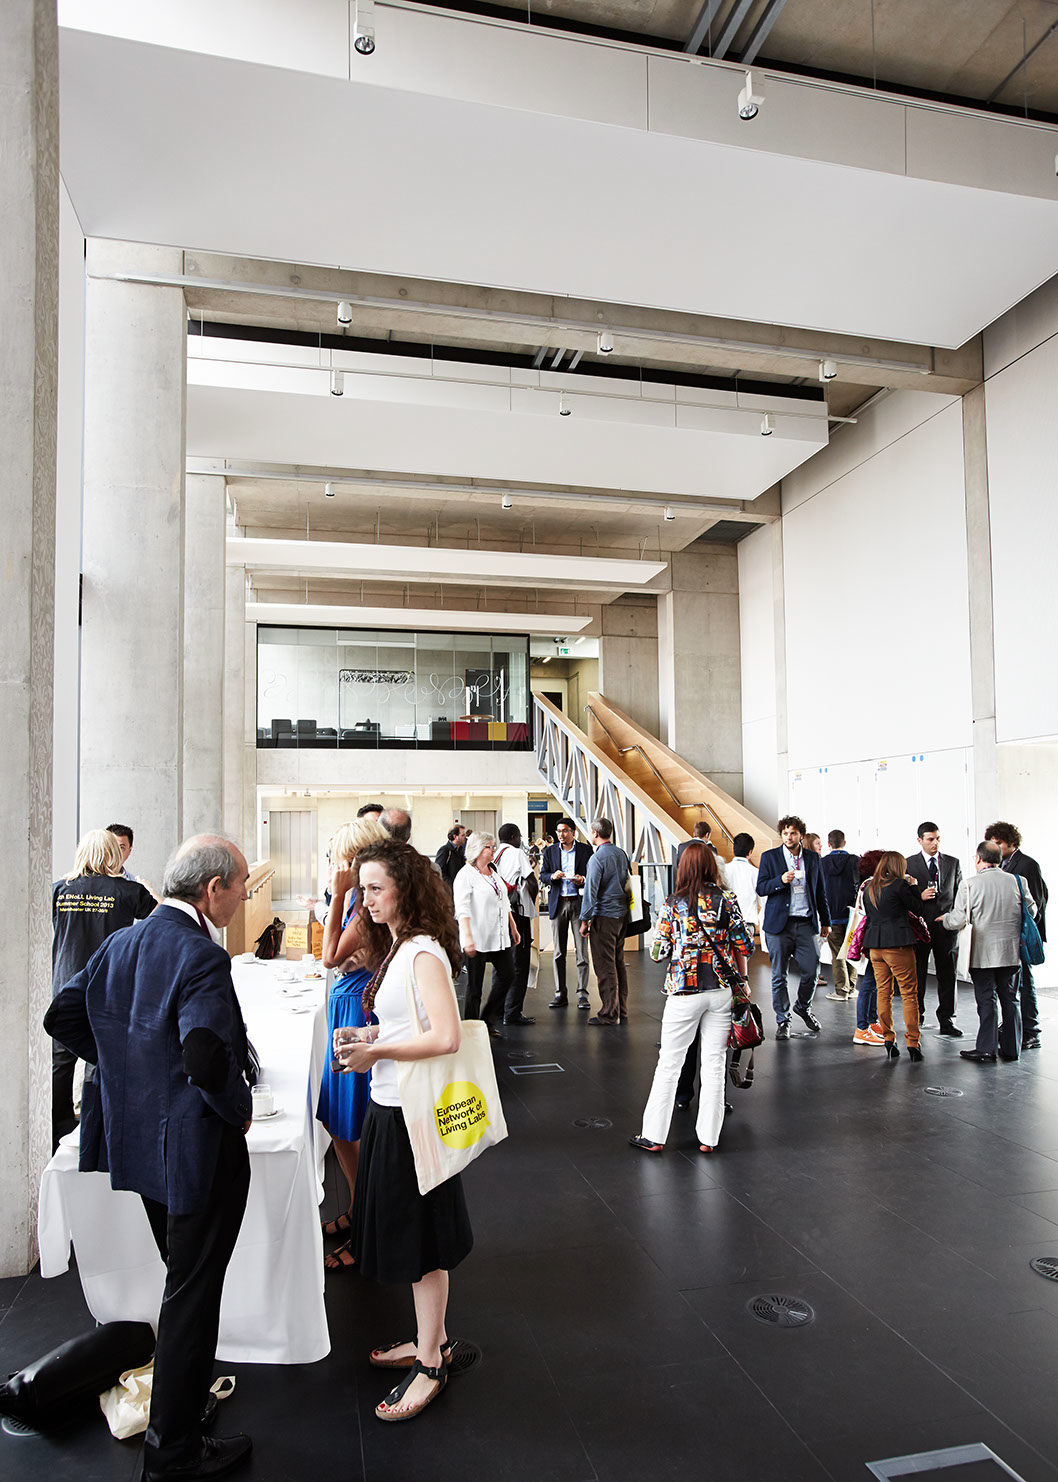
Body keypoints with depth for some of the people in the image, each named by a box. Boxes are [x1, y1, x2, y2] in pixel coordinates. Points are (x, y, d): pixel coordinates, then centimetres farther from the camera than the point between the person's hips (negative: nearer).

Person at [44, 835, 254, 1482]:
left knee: (185, 1278, 27)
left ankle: (184, 1391, 46)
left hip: (138, 1139, 9)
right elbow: (208, 1057, -37)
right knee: (193, 1292, 9)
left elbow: (62, 1017, 9)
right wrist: (241, 1109, -18)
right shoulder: (201, 957, -26)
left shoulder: (121, 943, 1)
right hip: (199, 1151, -8)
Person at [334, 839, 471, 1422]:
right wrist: (372, 1036, 4)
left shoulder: (424, 953, -21)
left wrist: (378, 1052, -20)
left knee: (421, 1238, 5)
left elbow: (445, 1037, -29)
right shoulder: (398, 948, 8)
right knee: (404, 1229, 20)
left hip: (412, 1112, -9)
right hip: (390, 1108, 9)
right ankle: (431, 1339, 37)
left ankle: (429, 1365, 21)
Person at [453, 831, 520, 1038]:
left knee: (507, 975, 6)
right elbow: (462, 909, -18)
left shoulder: (494, 872, 15)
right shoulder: (466, 874, -9)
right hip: (477, 939, -8)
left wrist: (513, 928, 20)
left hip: (499, 936, 8)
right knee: (475, 986, 0)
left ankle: (488, 1021, 20)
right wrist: (468, 937, -26)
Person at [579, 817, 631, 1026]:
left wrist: (585, 920, -9)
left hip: (604, 916, -8)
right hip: (622, 914, 8)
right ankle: (621, 1011, 21)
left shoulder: (598, 858, -14)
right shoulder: (622, 854, 8)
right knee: (619, 963, 14)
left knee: (605, 966, -2)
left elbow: (591, 891, -15)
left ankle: (609, 1014, 1)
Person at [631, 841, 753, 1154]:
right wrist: (740, 982, 15)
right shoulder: (727, 900, -2)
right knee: (714, 1064, 10)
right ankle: (708, 1138, 15)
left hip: (684, 993, -2)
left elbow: (658, 951, -5)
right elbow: (744, 946, 1)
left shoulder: (673, 904, -6)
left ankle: (654, 1136, 13)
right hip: (721, 991, 2)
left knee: (669, 1064, 6)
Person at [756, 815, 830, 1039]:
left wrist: (825, 921, 17)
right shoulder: (769, 857, 3)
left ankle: (803, 1007, 28)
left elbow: (820, 892, 17)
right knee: (779, 975, 2)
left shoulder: (813, 858, 11)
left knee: (811, 971, 0)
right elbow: (760, 888, -2)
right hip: (779, 923, -2)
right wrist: (780, 881, -18)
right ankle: (782, 1020, 16)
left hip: (806, 923, 2)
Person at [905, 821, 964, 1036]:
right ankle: (916, 1017, 19)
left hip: (946, 926, 2)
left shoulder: (953, 863, 9)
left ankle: (947, 1020, 13)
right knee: (917, 974, 6)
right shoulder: (909, 864, 1)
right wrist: (919, 897, -16)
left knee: (947, 974, 4)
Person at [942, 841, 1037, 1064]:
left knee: (986, 1001, 4)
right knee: (1010, 999, 14)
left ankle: (987, 1050, 5)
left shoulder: (970, 884, -12)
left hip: (983, 952, -3)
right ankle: (1011, 1048, 21)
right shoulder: (1018, 882, -3)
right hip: (1011, 952, 3)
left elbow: (958, 921, -10)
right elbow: (1031, 911, 11)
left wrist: (944, 919, 12)